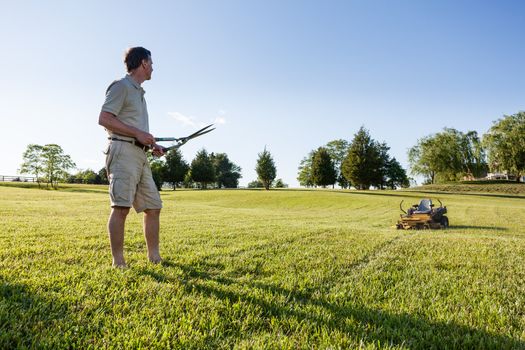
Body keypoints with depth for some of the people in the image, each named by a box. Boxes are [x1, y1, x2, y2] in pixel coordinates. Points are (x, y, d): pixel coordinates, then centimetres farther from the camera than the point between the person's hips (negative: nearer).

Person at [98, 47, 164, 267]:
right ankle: (118, 262, -9)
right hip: (123, 151, -9)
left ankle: (154, 258, 12)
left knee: (153, 206, 5)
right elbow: (104, 119, -10)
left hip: (140, 155, 9)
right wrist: (138, 133, -13)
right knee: (121, 206, -13)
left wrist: (152, 145, 14)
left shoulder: (139, 92, 27)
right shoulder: (121, 86, 1)